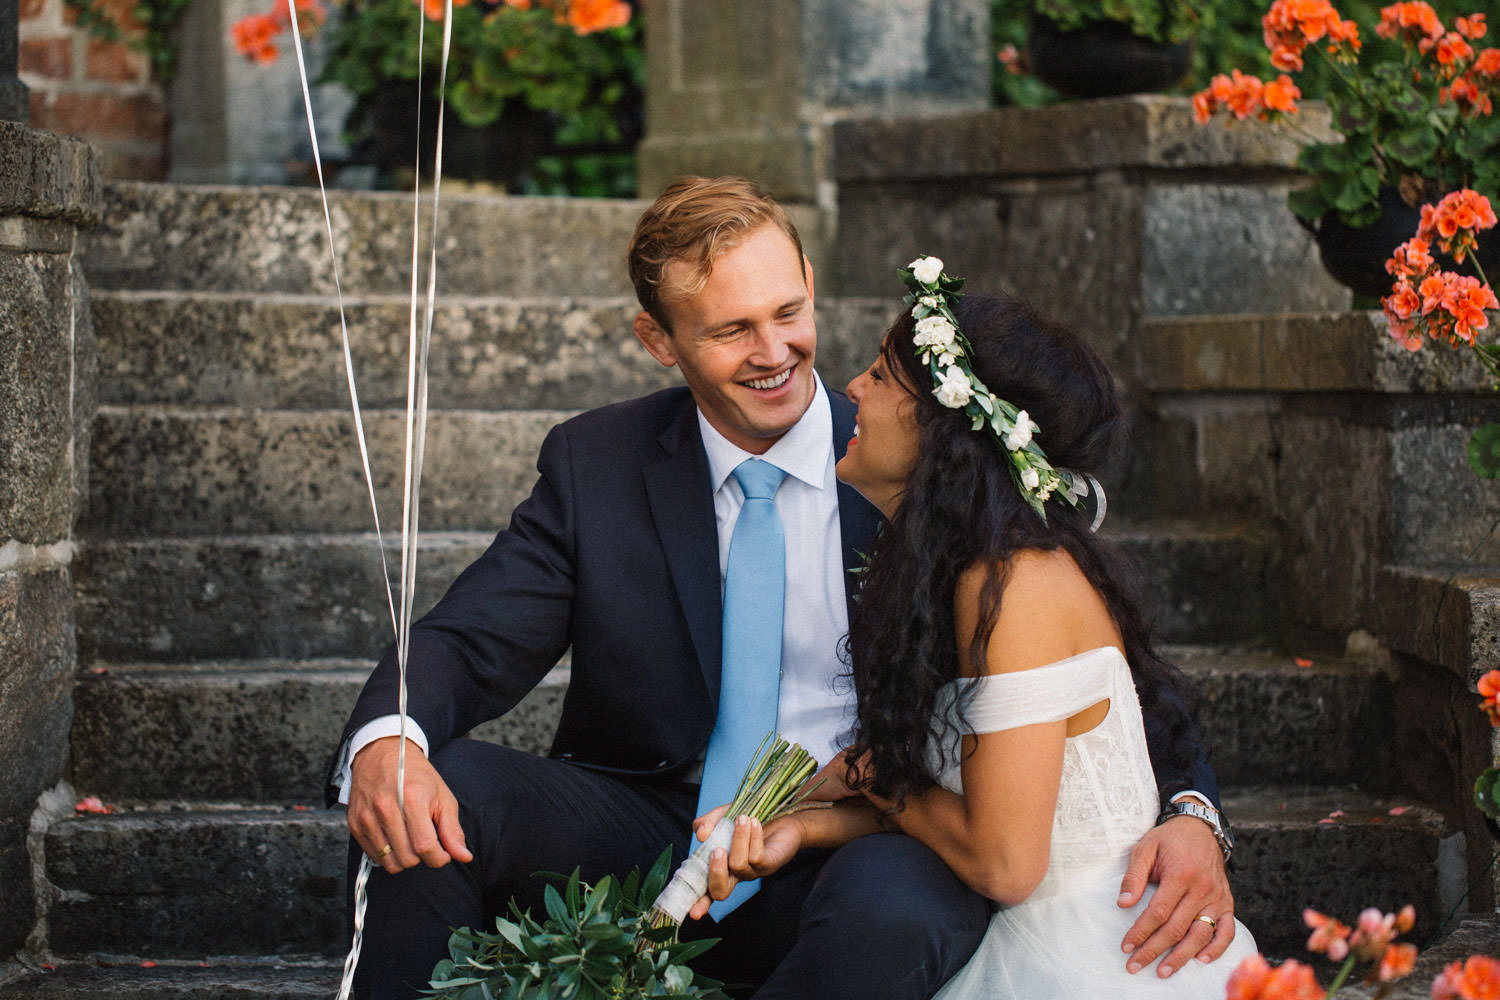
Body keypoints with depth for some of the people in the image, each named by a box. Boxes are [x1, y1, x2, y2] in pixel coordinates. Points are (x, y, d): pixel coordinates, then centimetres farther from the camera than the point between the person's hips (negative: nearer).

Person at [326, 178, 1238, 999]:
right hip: (656, 827, 2)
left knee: (893, 906, -37)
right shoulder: (593, 465, 5)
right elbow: (467, 647, 1)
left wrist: (1185, 813, -18)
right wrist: (386, 740, -25)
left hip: (862, 849, -2)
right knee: (427, 795, -23)